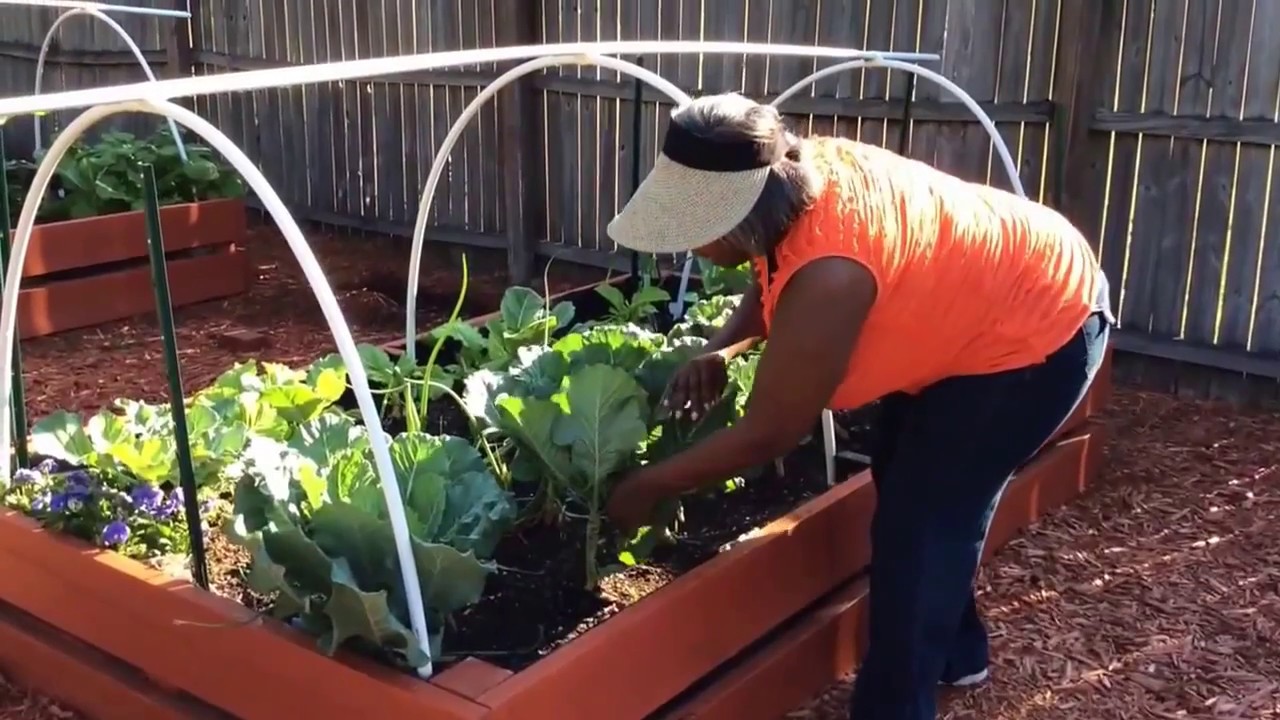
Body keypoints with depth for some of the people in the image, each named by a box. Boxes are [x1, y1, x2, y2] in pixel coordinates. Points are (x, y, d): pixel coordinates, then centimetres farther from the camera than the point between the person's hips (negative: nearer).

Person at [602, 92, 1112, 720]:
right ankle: (953, 650, 36)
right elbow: (772, 281, 9)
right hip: (994, 290, 10)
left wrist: (648, 485, -15)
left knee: (918, 522, -8)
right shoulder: (801, 175, -12)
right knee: (910, 486, 18)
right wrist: (719, 350, -9)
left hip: (1036, 332, -9)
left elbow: (767, 435, -26)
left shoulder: (828, 275, -38)